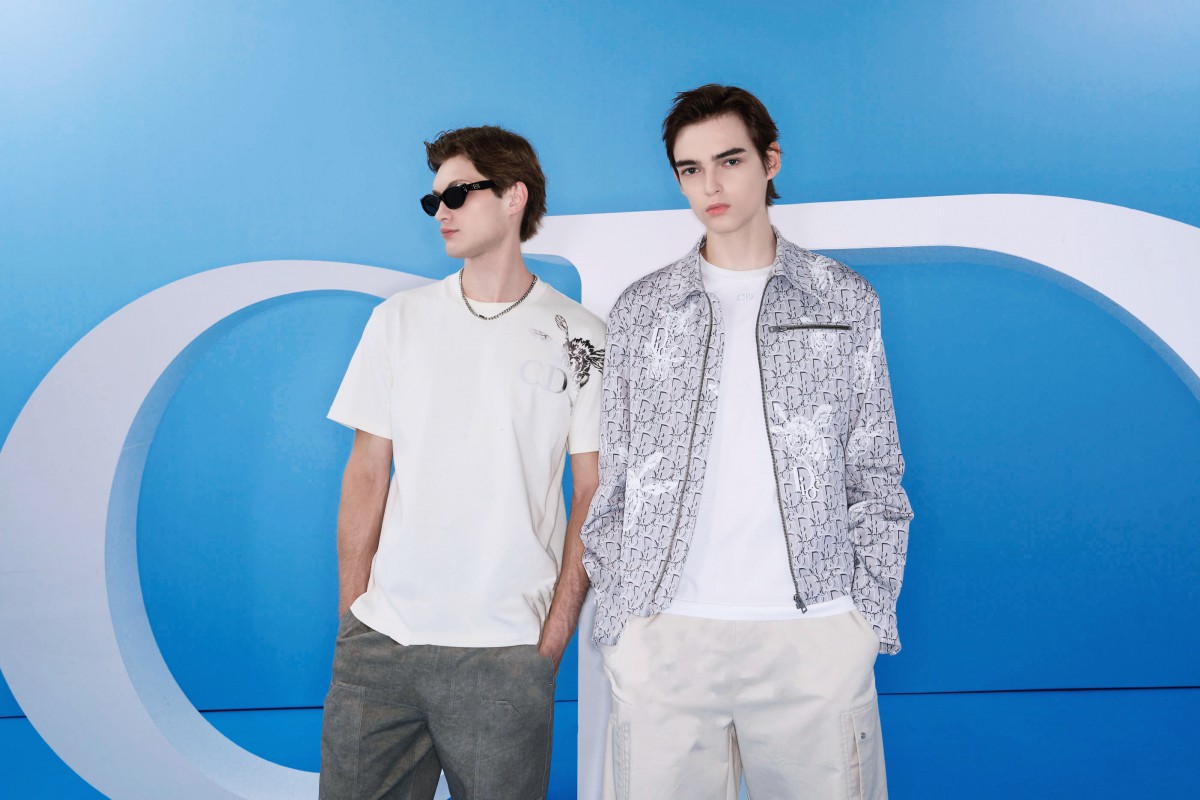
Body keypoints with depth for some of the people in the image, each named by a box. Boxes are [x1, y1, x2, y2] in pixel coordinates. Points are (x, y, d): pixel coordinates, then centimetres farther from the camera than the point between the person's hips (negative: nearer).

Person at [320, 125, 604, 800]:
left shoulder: (580, 338, 0)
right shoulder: (398, 321, 7)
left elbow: (592, 497, 1)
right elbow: (366, 473, 7)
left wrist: (554, 637, -4)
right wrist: (351, 615, 2)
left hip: (505, 652, -2)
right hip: (379, 642, 2)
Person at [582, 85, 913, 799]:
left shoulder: (846, 301, 8)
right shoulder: (640, 310, 8)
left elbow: (875, 473, 9)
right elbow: (614, 479, 9)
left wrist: (873, 612, 3)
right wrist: (613, 614, 4)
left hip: (816, 634, 0)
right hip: (663, 633, 1)